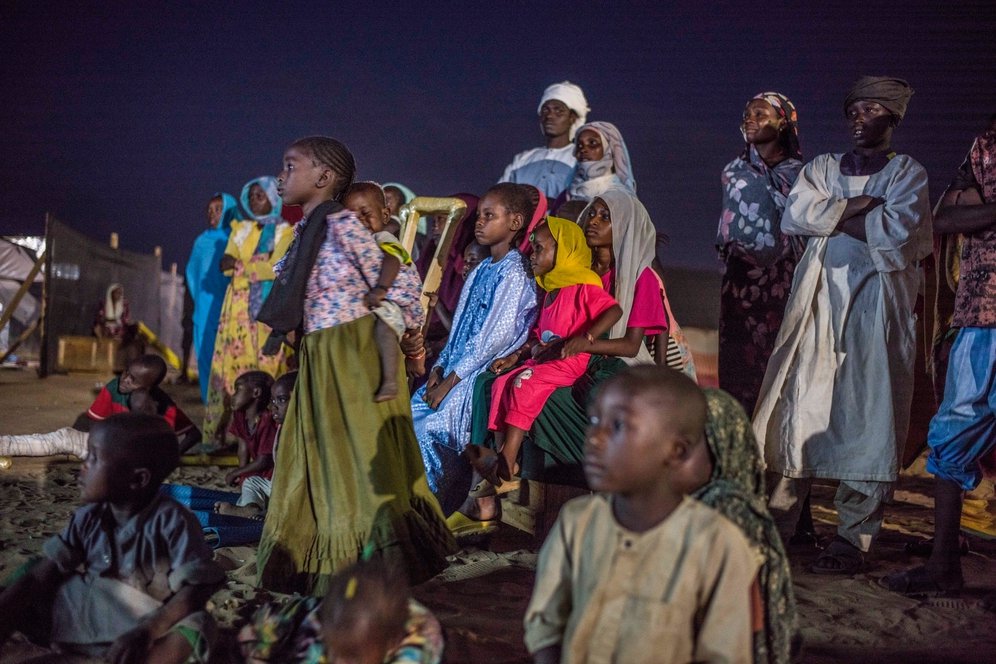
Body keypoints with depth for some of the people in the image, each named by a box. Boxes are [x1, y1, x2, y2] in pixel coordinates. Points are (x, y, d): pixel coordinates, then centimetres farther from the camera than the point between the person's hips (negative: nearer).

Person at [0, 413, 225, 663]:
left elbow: (196, 590, -22)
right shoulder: (88, 518, -3)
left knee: (194, 627, -38)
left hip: (158, 622, -5)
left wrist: (146, 631, -34)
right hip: (92, 618, 5)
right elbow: (39, 578, -5)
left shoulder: (172, 520, -18)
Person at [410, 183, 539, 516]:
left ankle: (438, 507, -4)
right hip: (454, 372, 8)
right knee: (407, 415, -7)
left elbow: (495, 338, -16)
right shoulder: (479, 272, 18)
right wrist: (438, 369, 3)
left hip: (485, 373, -8)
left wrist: (451, 380, -15)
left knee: (432, 424, -21)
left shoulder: (515, 274, -9)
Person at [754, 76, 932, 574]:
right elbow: (793, 215, 1)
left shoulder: (907, 172, 9)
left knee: (866, 412, -6)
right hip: (820, 295, 3)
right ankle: (780, 520, 5)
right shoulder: (822, 168, 19)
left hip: (875, 300, -3)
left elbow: (896, 230, -9)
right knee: (802, 402, 0)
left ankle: (854, 537, -3)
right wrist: (856, 207, -10)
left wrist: (831, 215, -3)